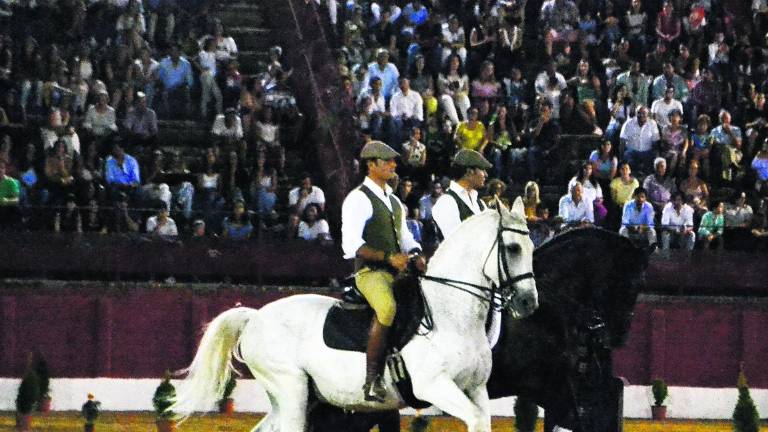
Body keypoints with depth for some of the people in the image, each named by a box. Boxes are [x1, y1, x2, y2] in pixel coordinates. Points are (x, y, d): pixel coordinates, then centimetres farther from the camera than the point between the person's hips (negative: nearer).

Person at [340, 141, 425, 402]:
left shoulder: (394, 201, 22)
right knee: (387, 308, -35)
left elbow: (405, 237, 27)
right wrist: (388, 257, -22)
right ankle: (372, 380, -33)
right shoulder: (359, 199, -5)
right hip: (371, 272, -9)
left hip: (398, 272, 9)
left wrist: (416, 255, 4)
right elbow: (351, 244, -14)